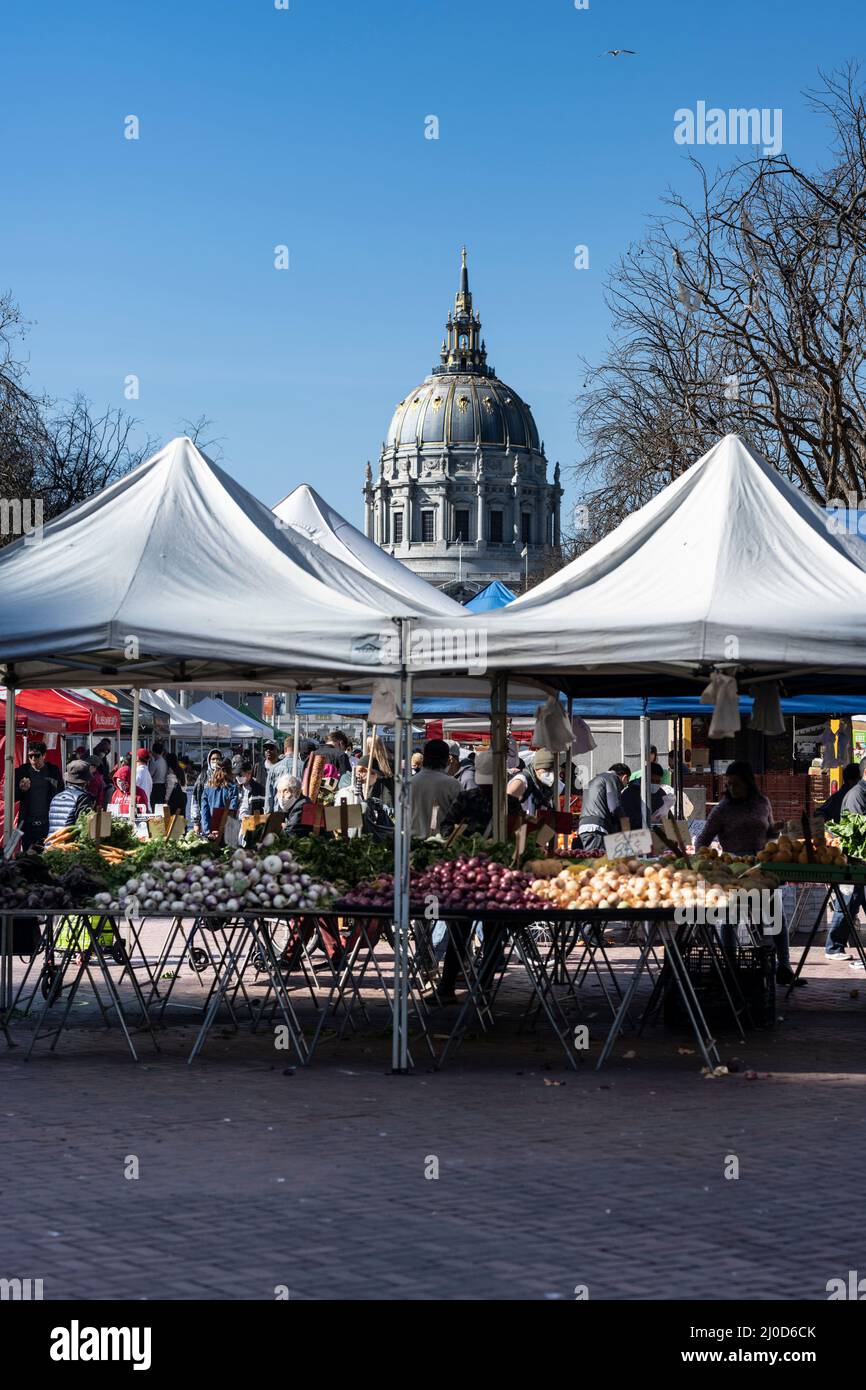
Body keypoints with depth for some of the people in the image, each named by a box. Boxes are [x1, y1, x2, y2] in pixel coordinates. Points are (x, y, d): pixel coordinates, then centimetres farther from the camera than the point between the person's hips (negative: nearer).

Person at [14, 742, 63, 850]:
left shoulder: (54, 771, 5)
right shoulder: (21, 771, 6)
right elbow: (13, 797, 8)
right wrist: (21, 789, -10)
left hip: (48, 824, -1)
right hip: (28, 824, 1)